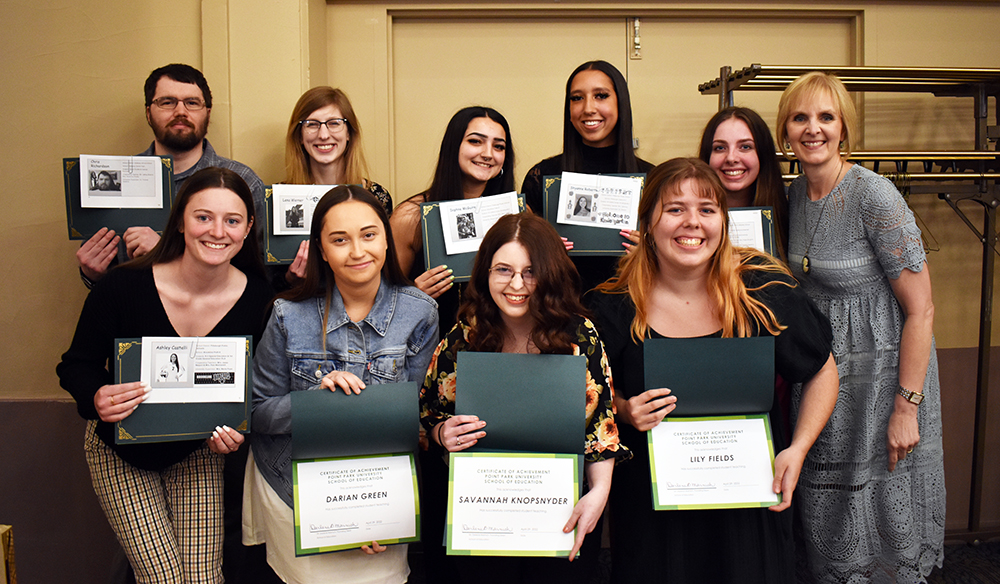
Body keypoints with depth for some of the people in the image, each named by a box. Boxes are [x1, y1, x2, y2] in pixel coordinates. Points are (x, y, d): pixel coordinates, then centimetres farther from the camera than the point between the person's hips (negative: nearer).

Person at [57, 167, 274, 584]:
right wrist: (97, 398, -32)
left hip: (197, 452, 2)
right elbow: (77, 365, -11)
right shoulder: (124, 286, -24)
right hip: (120, 451, -2)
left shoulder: (257, 298, -17)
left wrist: (238, 429, -22)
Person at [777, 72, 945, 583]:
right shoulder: (796, 194, 3)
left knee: (881, 525, 7)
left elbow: (920, 310, -18)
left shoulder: (873, 195, -18)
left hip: (881, 371, -6)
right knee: (826, 524, 17)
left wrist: (906, 407, -19)